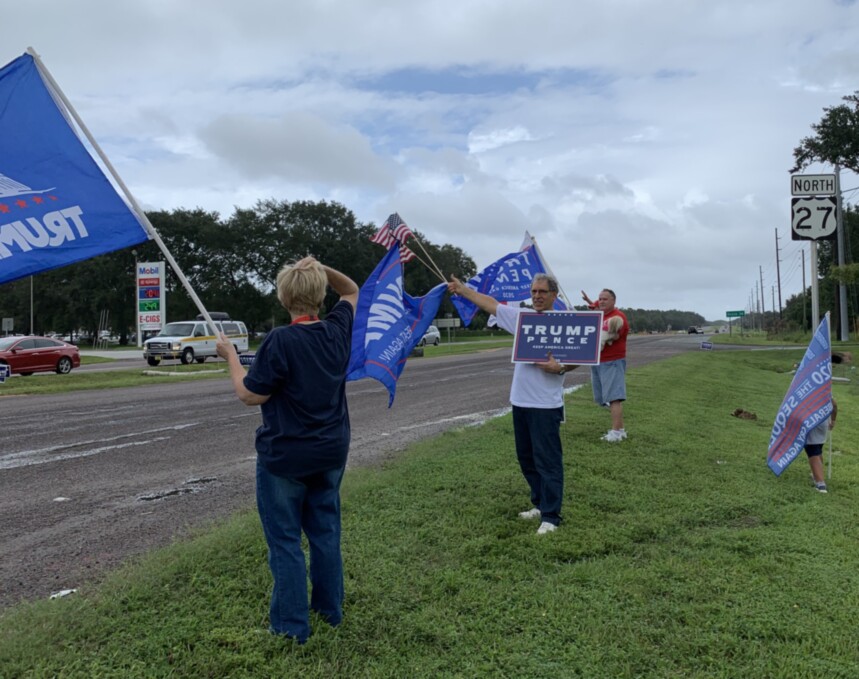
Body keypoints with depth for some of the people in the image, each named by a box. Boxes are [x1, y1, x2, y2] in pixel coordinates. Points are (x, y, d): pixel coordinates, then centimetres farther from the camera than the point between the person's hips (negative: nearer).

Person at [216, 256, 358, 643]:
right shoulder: (337, 330, -4)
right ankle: (330, 608, 31)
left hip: (284, 457, -6)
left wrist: (230, 356, -3)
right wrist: (322, 270, 3)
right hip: (331, 453, 6)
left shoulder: (279, 342, -22)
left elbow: (249, 396, -15)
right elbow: (352, 292, 16)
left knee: (285, 539, 6)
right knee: (325, 531, 18)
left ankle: (291, 626, 15)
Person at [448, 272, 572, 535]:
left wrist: (560, 368, -23)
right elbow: (489, 303, 14)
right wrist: (461, 288, 17)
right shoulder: (521, 316, 9)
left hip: (546, 405, -7)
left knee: (548, 460, -3)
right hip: (520, 402, 7)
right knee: (526, 458, 16)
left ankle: (550, 516, 5)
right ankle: (541, 504, 30)